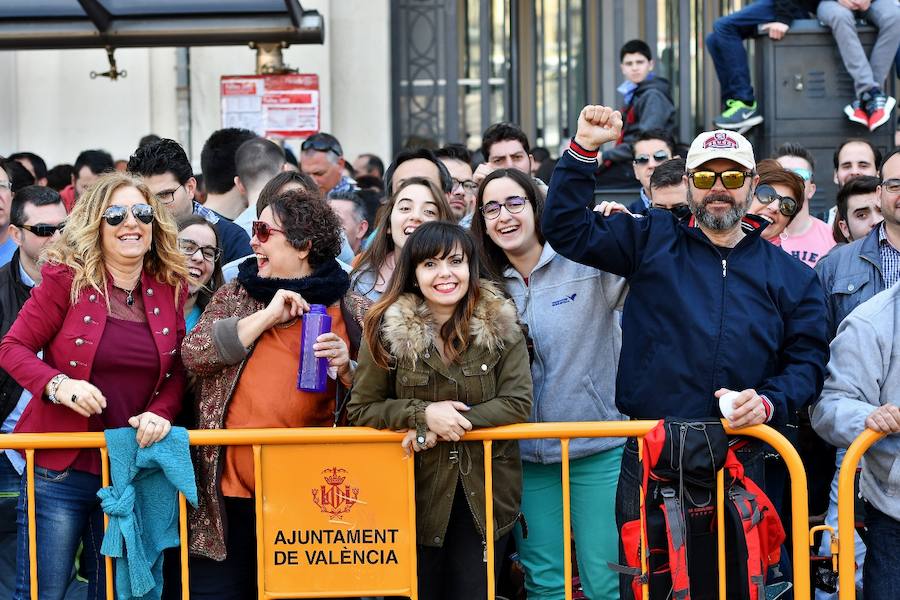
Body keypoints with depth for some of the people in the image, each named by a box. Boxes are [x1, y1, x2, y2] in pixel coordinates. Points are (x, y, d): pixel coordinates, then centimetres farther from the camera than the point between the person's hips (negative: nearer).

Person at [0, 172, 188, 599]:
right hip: (61, 467, -4)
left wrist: (160, 412, -10)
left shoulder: (172, 288, 5)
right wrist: (59, 385, -22)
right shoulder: (66, 278, -6)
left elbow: (178, 371, 10)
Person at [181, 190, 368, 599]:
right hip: (230, 490, 2)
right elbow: (194, 355, -4)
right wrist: (267, 316, -8)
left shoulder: (353, 311, 5)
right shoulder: (234, 296, 11)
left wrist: (346, 369, -12)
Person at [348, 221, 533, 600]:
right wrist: (422, 413, -19)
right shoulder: (386, 330, -7)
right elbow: (361, 409, -3)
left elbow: (517, 403, -10)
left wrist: (445, 425, -17)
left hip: (485, 494, 0)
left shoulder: (501, 326, -5)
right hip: (417, 494, 0)